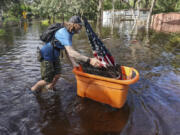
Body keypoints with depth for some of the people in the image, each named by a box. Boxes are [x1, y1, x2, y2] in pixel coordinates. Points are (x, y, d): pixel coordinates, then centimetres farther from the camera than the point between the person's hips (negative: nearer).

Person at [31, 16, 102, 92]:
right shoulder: (65, 34, -31)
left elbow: (68, 50, 1)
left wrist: (73, 63, -6)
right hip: (47, 56, -9)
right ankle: (32, 90, 27)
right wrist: (89, 60, -53)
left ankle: (49, 88, 39)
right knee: (47, 80, 1)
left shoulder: (69, 33, 0)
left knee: (57, 76, 12)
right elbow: (71, 53, -45)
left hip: (54, 56, 9)